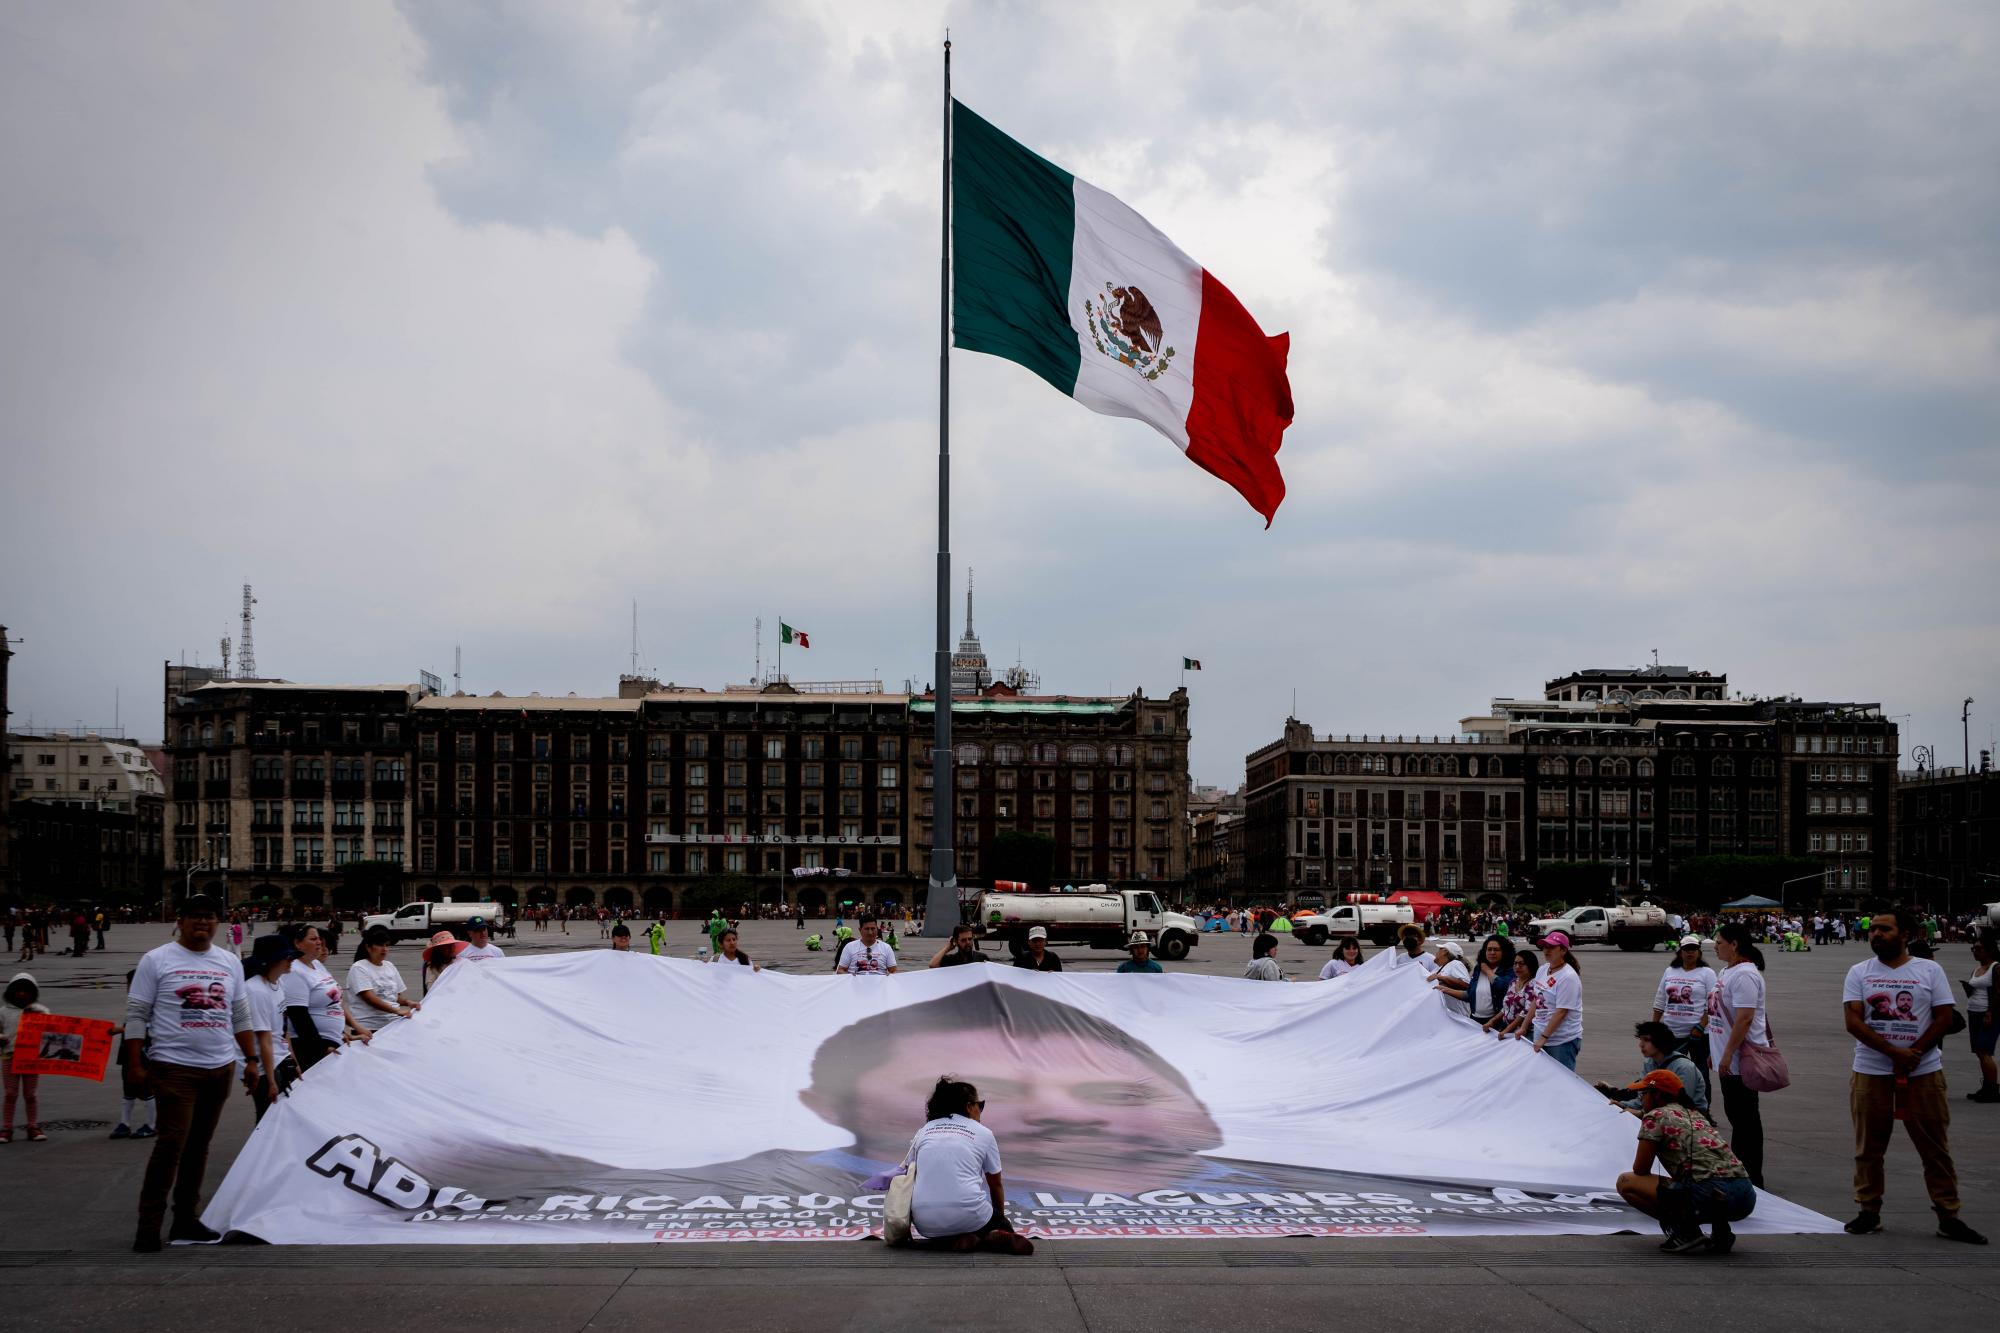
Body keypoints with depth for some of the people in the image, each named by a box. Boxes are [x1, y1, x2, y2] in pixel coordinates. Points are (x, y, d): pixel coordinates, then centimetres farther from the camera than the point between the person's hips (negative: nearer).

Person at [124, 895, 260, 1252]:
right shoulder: (157, 961, -2)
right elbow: (136, 1016, -4)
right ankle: (149, 1224, -5)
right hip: (175, 1068, -5)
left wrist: (252, 1059, 14)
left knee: (199, 1145, 10)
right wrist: (136, 1065, -9)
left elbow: (240, 1016, 19)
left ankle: (186, 1219, 17)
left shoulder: (230, 963, 13)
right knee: (172, 1143, -11)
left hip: (220, 1068, 5)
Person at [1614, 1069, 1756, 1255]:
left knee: (1625, 1182, 4)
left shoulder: (1655, 1116, 5)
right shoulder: (1695, 1115, 28)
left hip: (1709, 1195, -8)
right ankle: (1720, 1229, 12)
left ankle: (1685, 1231, -5)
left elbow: (1640, 1170, 6)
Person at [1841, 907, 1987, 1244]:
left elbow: (1944, 1018, -2)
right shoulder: (1859, 973, 3)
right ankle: (1869, 1212, 16)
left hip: (1924, 1072, -1)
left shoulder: (1930, 971, 3)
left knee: (1936, 1148, 2)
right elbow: (1854, 1021, -7)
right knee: (1868, 1148, 6)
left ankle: (1948, 1217, 8)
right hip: (1870, 1073, 1)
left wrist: (1913, 1053, -13)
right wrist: (1895, 1052, -17)